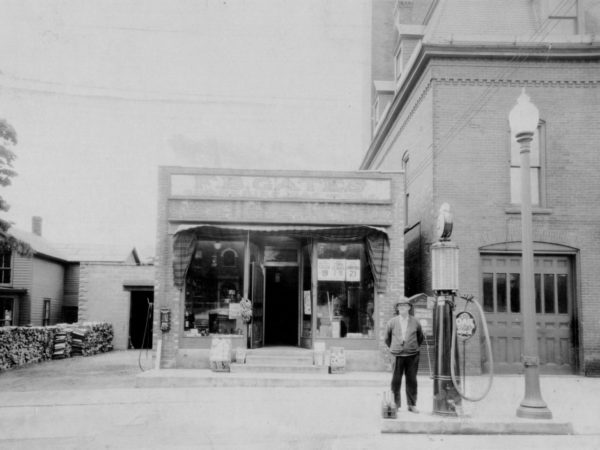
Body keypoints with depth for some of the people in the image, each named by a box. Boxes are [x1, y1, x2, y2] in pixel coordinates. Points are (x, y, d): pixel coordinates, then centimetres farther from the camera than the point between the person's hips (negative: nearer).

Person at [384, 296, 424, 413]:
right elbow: (387, 338, 15)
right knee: (396, 381, 0)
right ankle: (395, 405, 9)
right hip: (397, 355, 0)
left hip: (412, 356, 0)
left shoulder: (415, 322, 3)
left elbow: (420, 337, 18)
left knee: (412, 381, 4)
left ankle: (412, 405, 13)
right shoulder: (392, 322, 2)